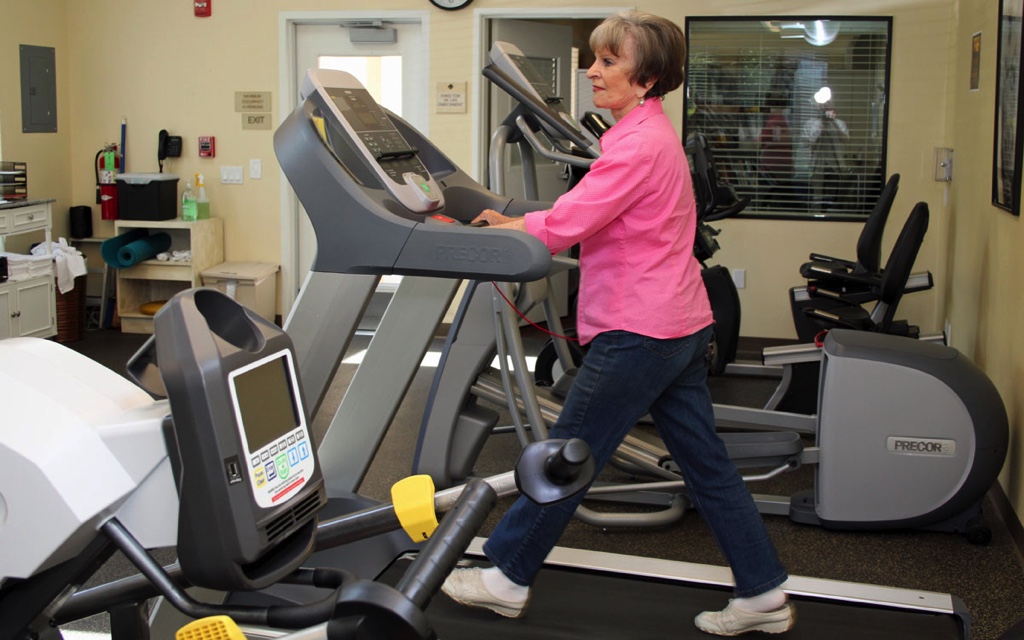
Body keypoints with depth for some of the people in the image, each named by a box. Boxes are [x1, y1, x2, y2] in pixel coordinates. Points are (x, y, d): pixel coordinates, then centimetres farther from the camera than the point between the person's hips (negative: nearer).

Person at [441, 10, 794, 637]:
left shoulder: (639, 143, -17)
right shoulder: (654, 133, 16)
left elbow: (566, 223, -22)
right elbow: (593, 218, 18)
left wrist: (496, 232, -10)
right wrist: (513, 223, 8)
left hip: (639, 331, -10)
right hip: (680, 324, 10)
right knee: (708, 463, 13)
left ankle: (507, 578, 15)